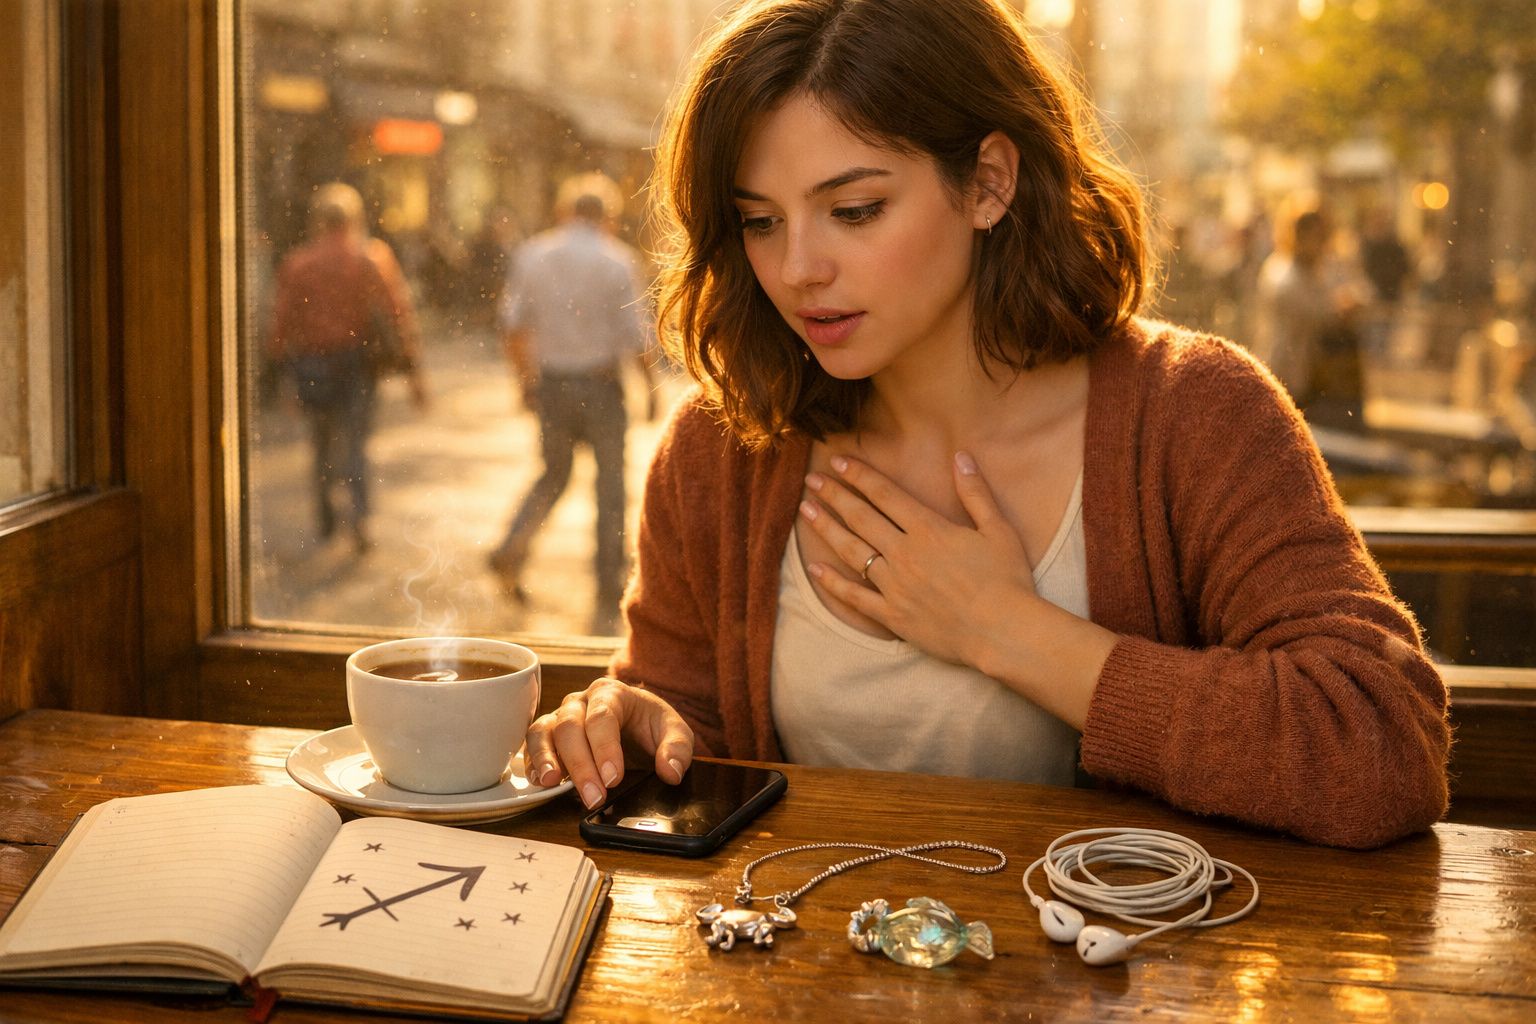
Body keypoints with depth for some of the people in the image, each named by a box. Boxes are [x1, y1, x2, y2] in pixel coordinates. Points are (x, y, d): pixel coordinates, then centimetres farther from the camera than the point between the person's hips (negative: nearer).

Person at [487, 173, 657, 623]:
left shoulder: (531, 254, 3)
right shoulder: (618, 260, -7)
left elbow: (513, 324, 5)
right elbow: (634, 335, -9)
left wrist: (526, 379, 16)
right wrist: (650, 387, 1)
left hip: (550, 383, 3)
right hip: (600, 383, -3)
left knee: (553, 475, 19)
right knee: (610, 485, 8)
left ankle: (512, 547, -3)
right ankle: (608, 593, 12)